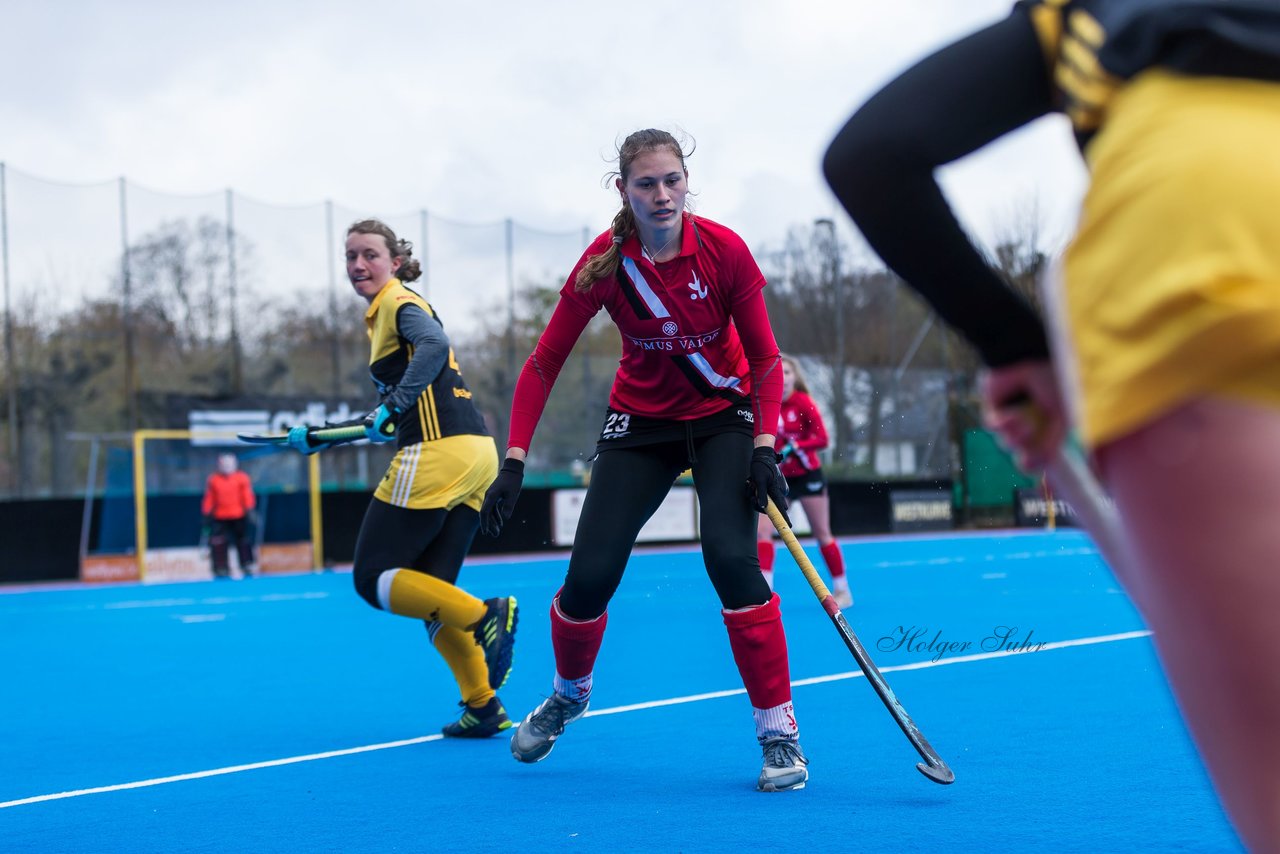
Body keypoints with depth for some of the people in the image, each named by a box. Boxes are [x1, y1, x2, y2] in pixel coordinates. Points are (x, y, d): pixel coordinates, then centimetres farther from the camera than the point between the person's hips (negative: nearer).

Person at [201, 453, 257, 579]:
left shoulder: (242, 478, 1)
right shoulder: (213, 480, 5)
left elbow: (247, 496, -1)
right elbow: (209, 499, 8)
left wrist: (249, 511, -7)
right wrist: (207, 514, 5)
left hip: (239, 517, -1)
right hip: (220, 518, 1)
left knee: (243, 543, 4)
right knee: (219, 545, -5)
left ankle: (247, 568, 13)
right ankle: (222, 571, 1)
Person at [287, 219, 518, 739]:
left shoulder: (399, 303, -3)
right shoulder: (382, 314, 24)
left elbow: (435, 345, -26)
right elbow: (402, 416, 28)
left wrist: (392, 407, -25)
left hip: (438, 452, -9)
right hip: (474, 452, 9)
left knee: (373, 578, -4)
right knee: (429, 591, 11)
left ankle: (484, 616, -18)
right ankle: (482, 706, 4)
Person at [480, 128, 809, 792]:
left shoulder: (724, 251, -18)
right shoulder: (604, 264, -16)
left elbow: (765, 358, -9)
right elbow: (544, 363, -11)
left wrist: (764, 449, -21)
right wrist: (514, 462, -19)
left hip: (725, 417, -1)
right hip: (641, 422, 1)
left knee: (731, 557, -26)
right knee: (589, 577, -8)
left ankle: (779, 731, -14)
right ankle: (569, 693, 26)